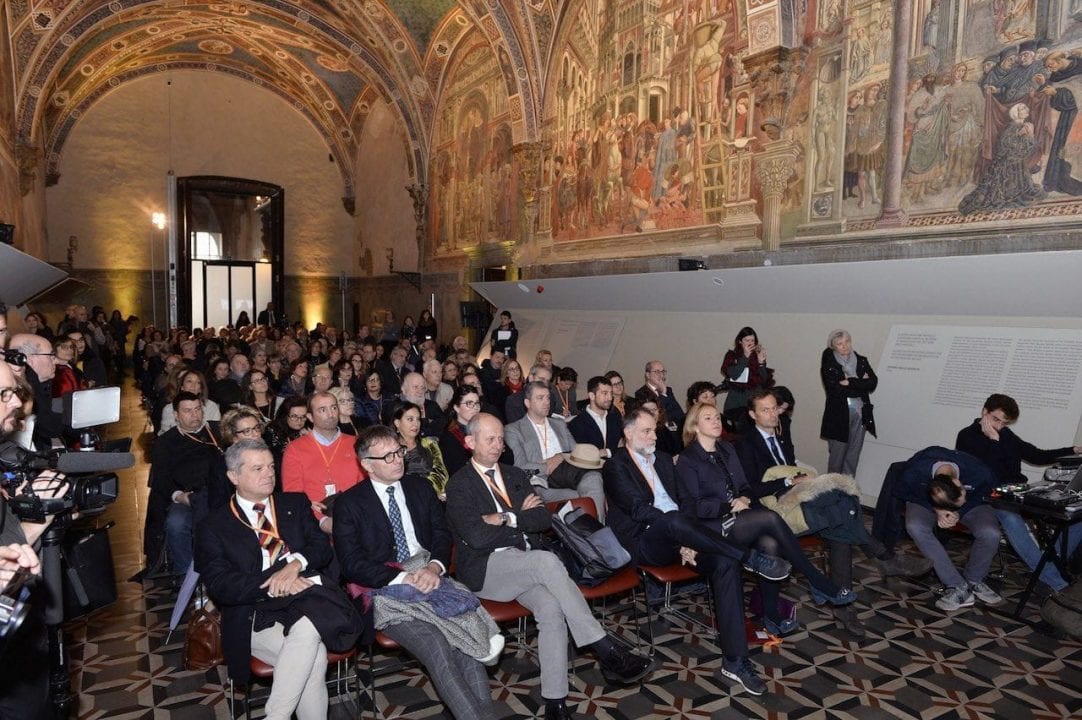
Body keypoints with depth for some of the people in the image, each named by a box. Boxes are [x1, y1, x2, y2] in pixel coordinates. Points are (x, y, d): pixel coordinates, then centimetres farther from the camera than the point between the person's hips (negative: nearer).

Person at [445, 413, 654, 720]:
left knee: (551, 608, -27)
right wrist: (522, 517, -6)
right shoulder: (459, 485, -2)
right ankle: (607, 652, -28)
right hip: (485, 569, -5)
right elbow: (477, 537, -15)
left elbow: (543, 519, 6)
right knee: (547, 560, -32)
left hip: (525, 567, 5)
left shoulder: (515, 475, 16)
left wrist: (507, 518, -9)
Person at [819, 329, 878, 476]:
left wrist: (850, 382, -14)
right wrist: (860, 382, -9)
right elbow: (834, 388, -15)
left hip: (860, 414, 4)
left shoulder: (861, 361, 9)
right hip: (838, 415, -3)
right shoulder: (828, 364, -3)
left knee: (853, 457, 9)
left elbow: (873, 383, -4)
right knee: (836, 456, 3)